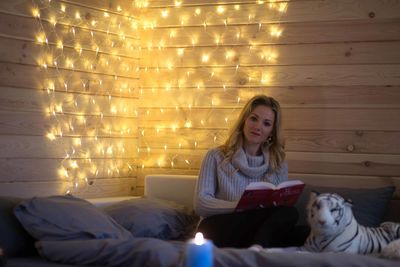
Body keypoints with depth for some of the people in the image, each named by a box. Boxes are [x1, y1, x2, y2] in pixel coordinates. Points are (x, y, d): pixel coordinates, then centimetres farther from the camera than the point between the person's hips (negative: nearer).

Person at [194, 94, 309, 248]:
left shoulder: (279, 165, 20)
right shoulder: (216, 157, 12)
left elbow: (282, 207, 12)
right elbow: (200, 204, -1)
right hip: (221, 228, -3)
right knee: (288, 214, -29)